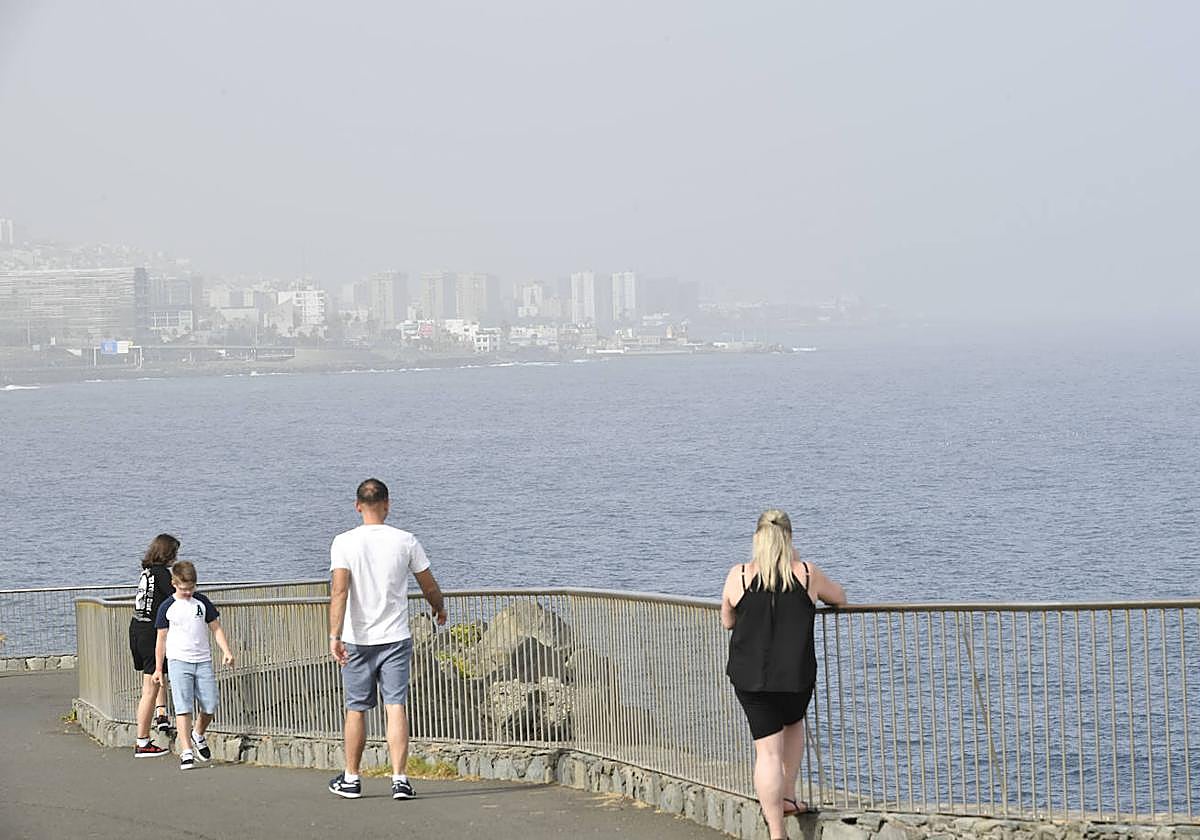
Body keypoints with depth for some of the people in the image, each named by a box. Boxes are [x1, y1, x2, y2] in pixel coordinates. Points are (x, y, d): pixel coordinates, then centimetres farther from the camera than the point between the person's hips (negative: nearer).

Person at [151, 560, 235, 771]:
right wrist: (158, 668, 6)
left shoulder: (202, 602, 6)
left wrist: (226, 651, -1)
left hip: (203, 661, 3)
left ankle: (198, 735, 30)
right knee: (183, 708, -11)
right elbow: (161, 638, 7)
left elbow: (216, 628, 12)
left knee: (210, 706, 0)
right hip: (178, 661, -3)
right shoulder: (167, 607, 0)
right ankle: (186, 753, -13)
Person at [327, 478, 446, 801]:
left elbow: (339, 590, -17)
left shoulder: (344, 543, -6)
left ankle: (351, 779, 21)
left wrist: (334, 635, -20)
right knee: (396, 707, -2)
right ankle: (400, 779, -12)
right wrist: (439, 608, 29)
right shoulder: (405, 541, -1)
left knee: (356, 710, 11)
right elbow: (429, 586, 8)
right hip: (396, 638, 0)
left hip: (357, 640, 0)